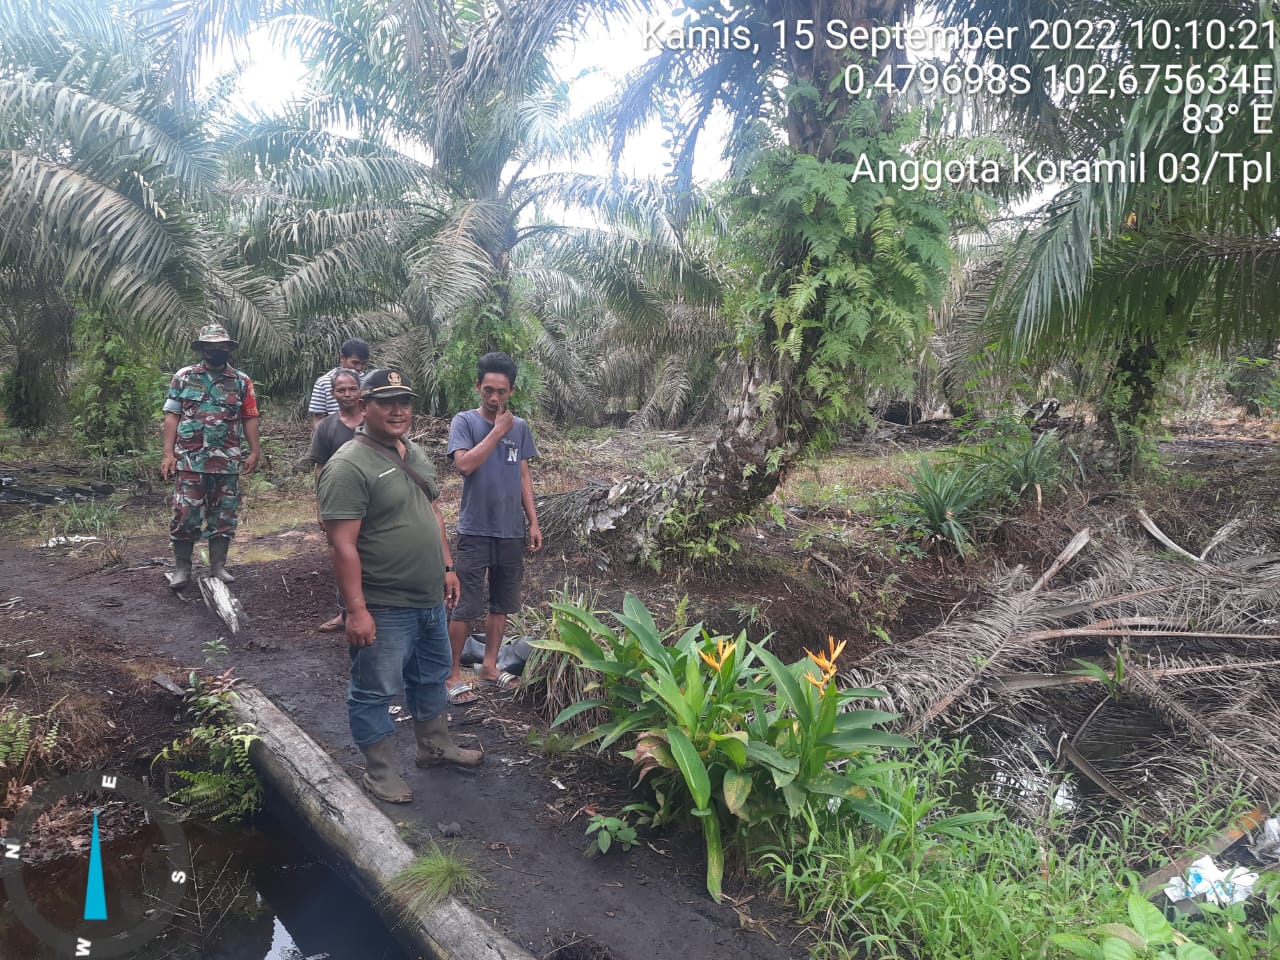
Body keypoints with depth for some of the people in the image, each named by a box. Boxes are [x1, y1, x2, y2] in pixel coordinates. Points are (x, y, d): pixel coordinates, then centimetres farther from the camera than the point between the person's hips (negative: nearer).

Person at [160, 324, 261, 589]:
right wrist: (168, 453, -4)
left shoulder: (241, 382, 6)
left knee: (224, 517, 7)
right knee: (185, 516, 0)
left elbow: (249, 418, 7)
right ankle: (182, 569, 12)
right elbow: (172, 416, 3)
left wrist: (255, 451, -2)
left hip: (228, 464, 1)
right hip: (189, 461, -1)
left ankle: (218, 567, 17)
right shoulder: (184, 377, 5)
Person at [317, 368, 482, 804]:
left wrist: (447, 567, 15)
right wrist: (356, 611, -25)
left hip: (431, 600, 9)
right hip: (383, 608, -9)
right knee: (374, 691, 8)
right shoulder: (349, 466, -20)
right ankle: (380, 772, 24)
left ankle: (434, 745, 42)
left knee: (431, 677, 23)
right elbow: (342, 545, -23)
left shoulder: (415, 453, 8)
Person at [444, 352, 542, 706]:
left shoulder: (520, 427, 7)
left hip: (511, 532, 5)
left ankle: (489, 666, 26)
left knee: (501, 603, 13)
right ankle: (453, 674, 10)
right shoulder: (464, 422, -6)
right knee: (466, 606, -2)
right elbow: (465, 464, -23)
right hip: (475, 531, -5)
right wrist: (498, 430, -19)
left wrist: (533, 522, 7)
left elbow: (524, 477, 11)